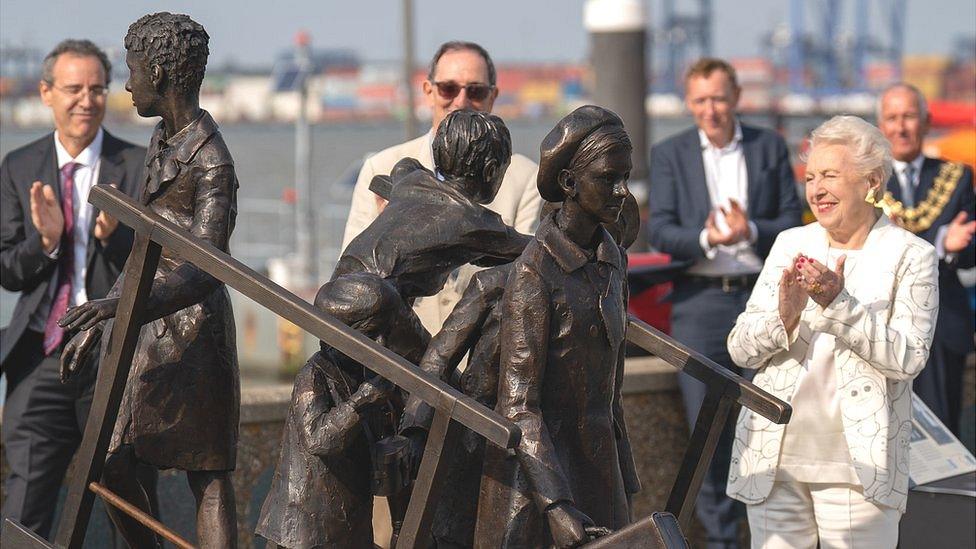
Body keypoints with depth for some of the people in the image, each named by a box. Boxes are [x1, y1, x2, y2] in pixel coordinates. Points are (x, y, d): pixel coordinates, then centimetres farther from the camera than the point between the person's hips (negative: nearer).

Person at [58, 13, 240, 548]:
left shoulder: (211, 162, -17)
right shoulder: (161, 141, 11)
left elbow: (204, 272, -26)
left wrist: (122, 305, -40)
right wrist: (99, 321, 19)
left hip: (192, 324, -9)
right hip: (146, 325, 9)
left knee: (207, 476, -5)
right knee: (112, 465, 10)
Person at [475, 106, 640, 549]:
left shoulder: (612, 259, 8)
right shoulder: (534, 272, -15)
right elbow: (518, 407, -18)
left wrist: (625, 486, 17)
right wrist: (556, 504, -25)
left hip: (598, 465, 7)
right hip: (537, 463, -7)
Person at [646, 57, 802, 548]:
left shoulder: (770, 148, 7)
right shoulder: (669, 155, 5)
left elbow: (792, 222, 4)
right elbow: (659, 231, -3)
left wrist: (752, 231, -16)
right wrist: (707, 239, -22)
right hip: (700, 301, 0)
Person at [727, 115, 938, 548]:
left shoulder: (911, 256, -1)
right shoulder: (790, 244, 10)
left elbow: (908, 358, -12)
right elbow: (740, 349, 6)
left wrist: (838, 303, -20)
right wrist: (784, 315, -14)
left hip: (859, 464, -3)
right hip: (774, 458, 3)